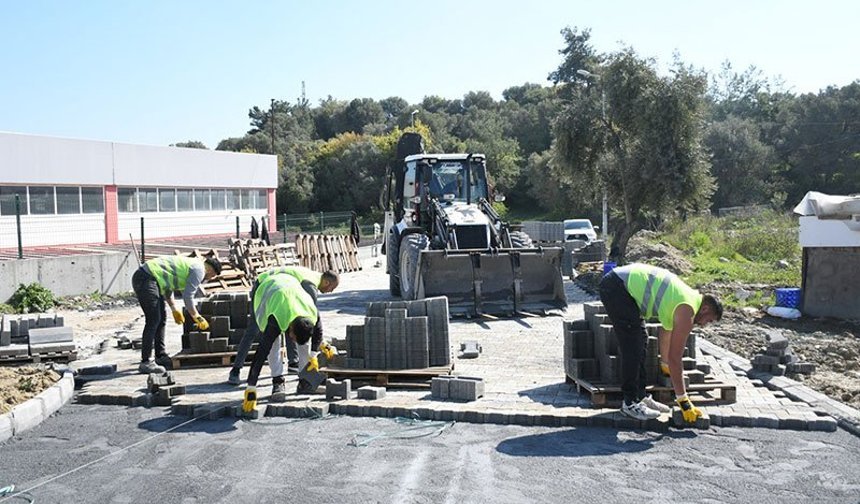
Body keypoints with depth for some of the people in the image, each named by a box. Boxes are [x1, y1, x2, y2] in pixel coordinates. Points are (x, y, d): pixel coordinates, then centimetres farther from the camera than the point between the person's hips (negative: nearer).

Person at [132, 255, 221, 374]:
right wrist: (197, 317, 0)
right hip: (146, 279, -11)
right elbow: (187, 296, -10)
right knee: (153, 320, -11)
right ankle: (145, 362, -9)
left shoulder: (189, 264, 23)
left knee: (161, 318, 15)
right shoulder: (199, 270, -5)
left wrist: (174, 309, 26)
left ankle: (161, 356, 23)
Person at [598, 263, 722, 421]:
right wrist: (683, 401, -5)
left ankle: (640, 396, 21)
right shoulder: (686, 311, -11)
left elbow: (666, 332, 31)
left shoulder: (688, 296, 16)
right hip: (616, 287, -11)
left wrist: (666, 365, 44)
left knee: (641, 342, 14)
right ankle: (630, 403, 0)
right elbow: (675, 357, -11)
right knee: (632, 348, -8)